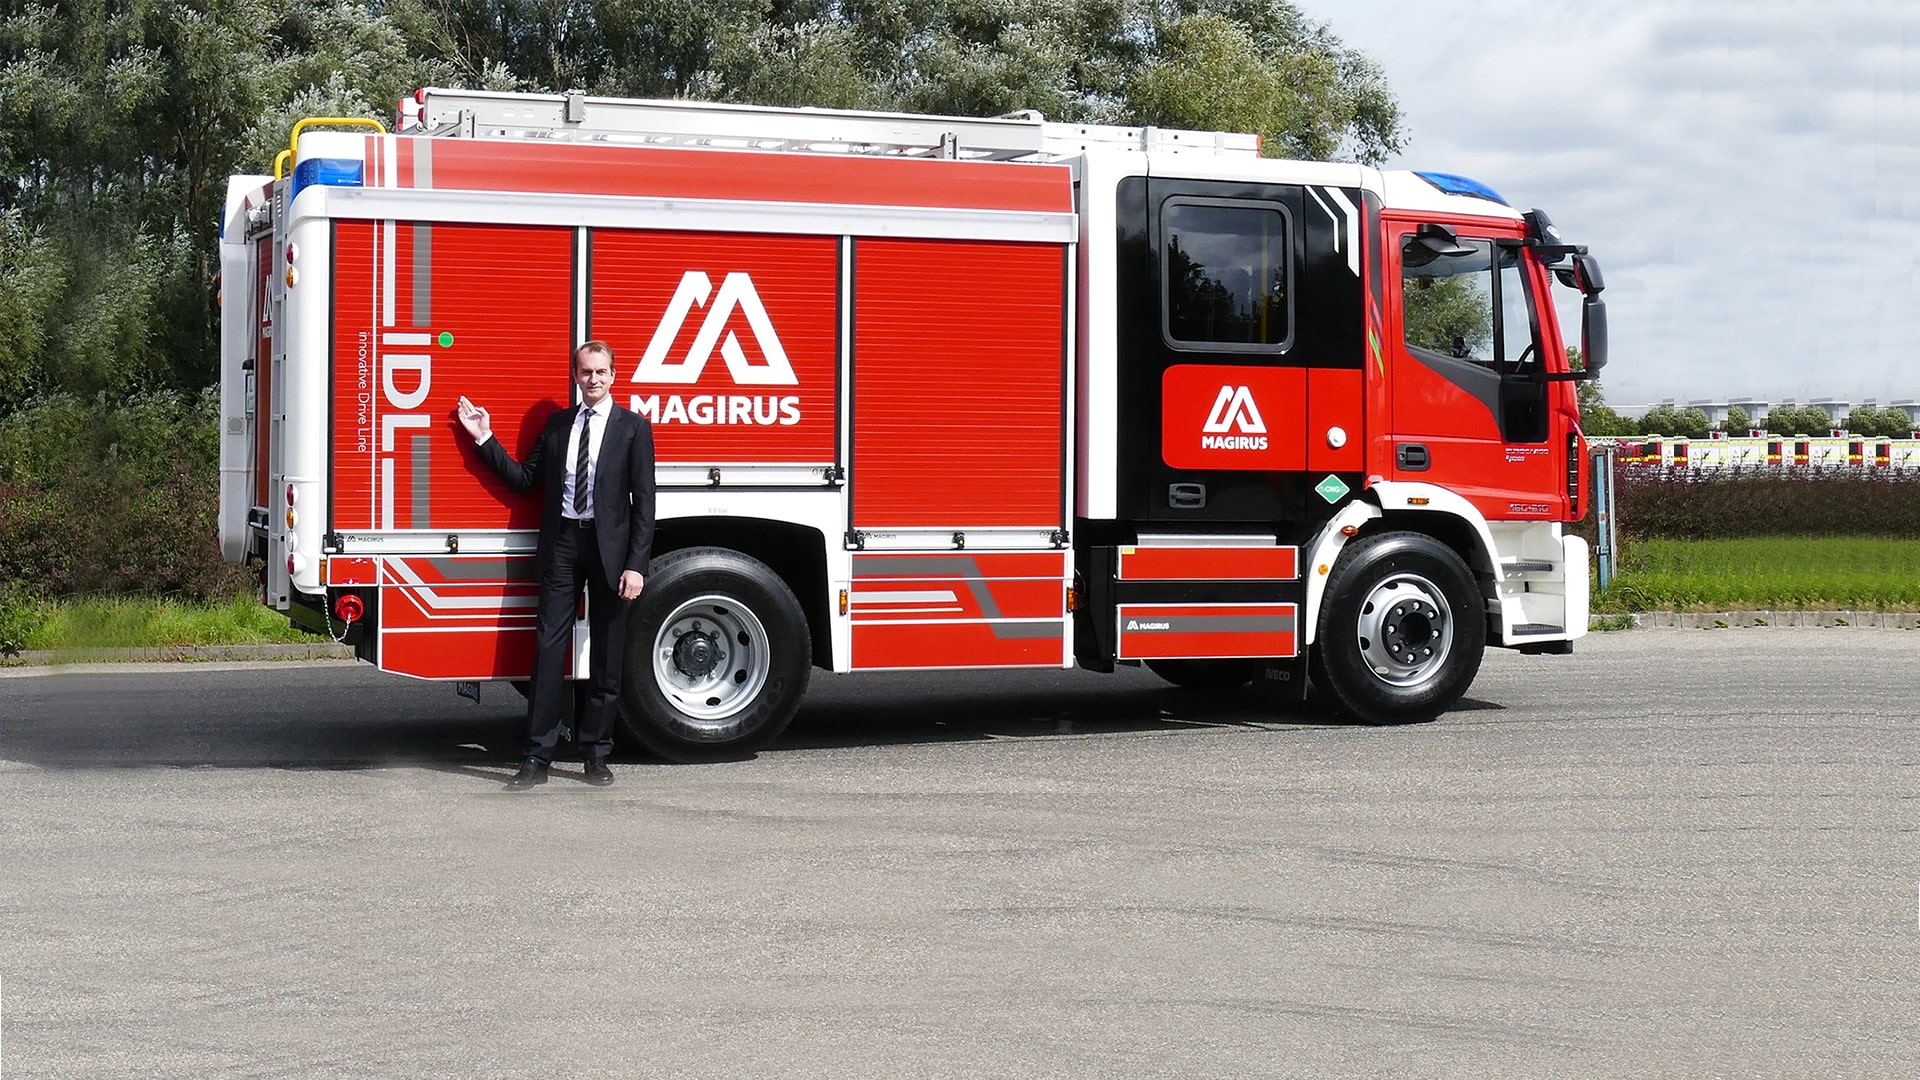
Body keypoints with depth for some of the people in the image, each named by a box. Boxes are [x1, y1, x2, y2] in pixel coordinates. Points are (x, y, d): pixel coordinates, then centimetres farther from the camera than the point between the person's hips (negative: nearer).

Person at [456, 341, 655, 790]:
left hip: (609, 547, -2)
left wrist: (636, 565, -11)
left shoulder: (633, 428, 1)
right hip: (562, 543, 2)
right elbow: (524, 477, 12)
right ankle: (537, 757, 1)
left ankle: (596, 754, 14)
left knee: (607, 656, 4)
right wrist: (485, 438, 5)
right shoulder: (557, 424, 12)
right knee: (549, 649, -2)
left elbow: (643, 501, -4)